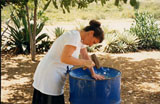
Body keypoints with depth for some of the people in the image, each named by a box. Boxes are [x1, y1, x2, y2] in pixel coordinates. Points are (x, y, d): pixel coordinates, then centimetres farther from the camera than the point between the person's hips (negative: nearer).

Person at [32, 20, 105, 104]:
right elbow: (64, 58, -31)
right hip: (49, 76, -10)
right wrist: (85, 63, -21)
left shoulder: (80, 37, 9)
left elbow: (85, 56, 14)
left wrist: (93, 74, 4)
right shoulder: (74, 36, -21)